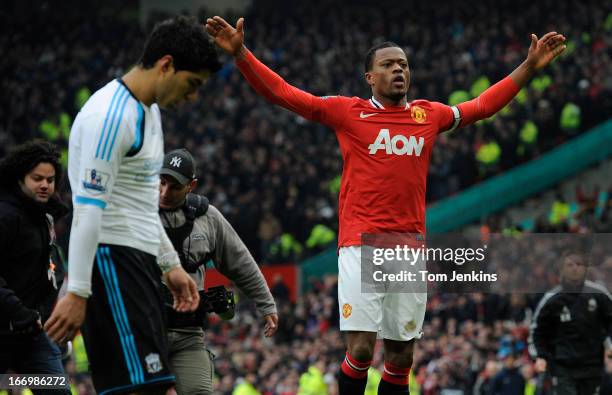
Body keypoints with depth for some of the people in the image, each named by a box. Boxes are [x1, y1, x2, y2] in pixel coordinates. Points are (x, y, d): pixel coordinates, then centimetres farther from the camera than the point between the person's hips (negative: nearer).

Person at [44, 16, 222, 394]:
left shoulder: (149, 111, 16)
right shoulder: (112, 115, -17)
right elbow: (89, 208, -21)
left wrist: (171, 264, 26)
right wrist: (77, 292, -23)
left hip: (138, 262, 10)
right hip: (112, 260, -10)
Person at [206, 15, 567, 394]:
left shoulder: (430, 114, 13)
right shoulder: (348, 111, 4)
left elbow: (483, 105, 26)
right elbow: (282, 92, 1)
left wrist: (530, 66, 25)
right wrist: (241, 53, -8)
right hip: (362, 245, -4)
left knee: (402, 357, 6)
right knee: (360, 349, -14)